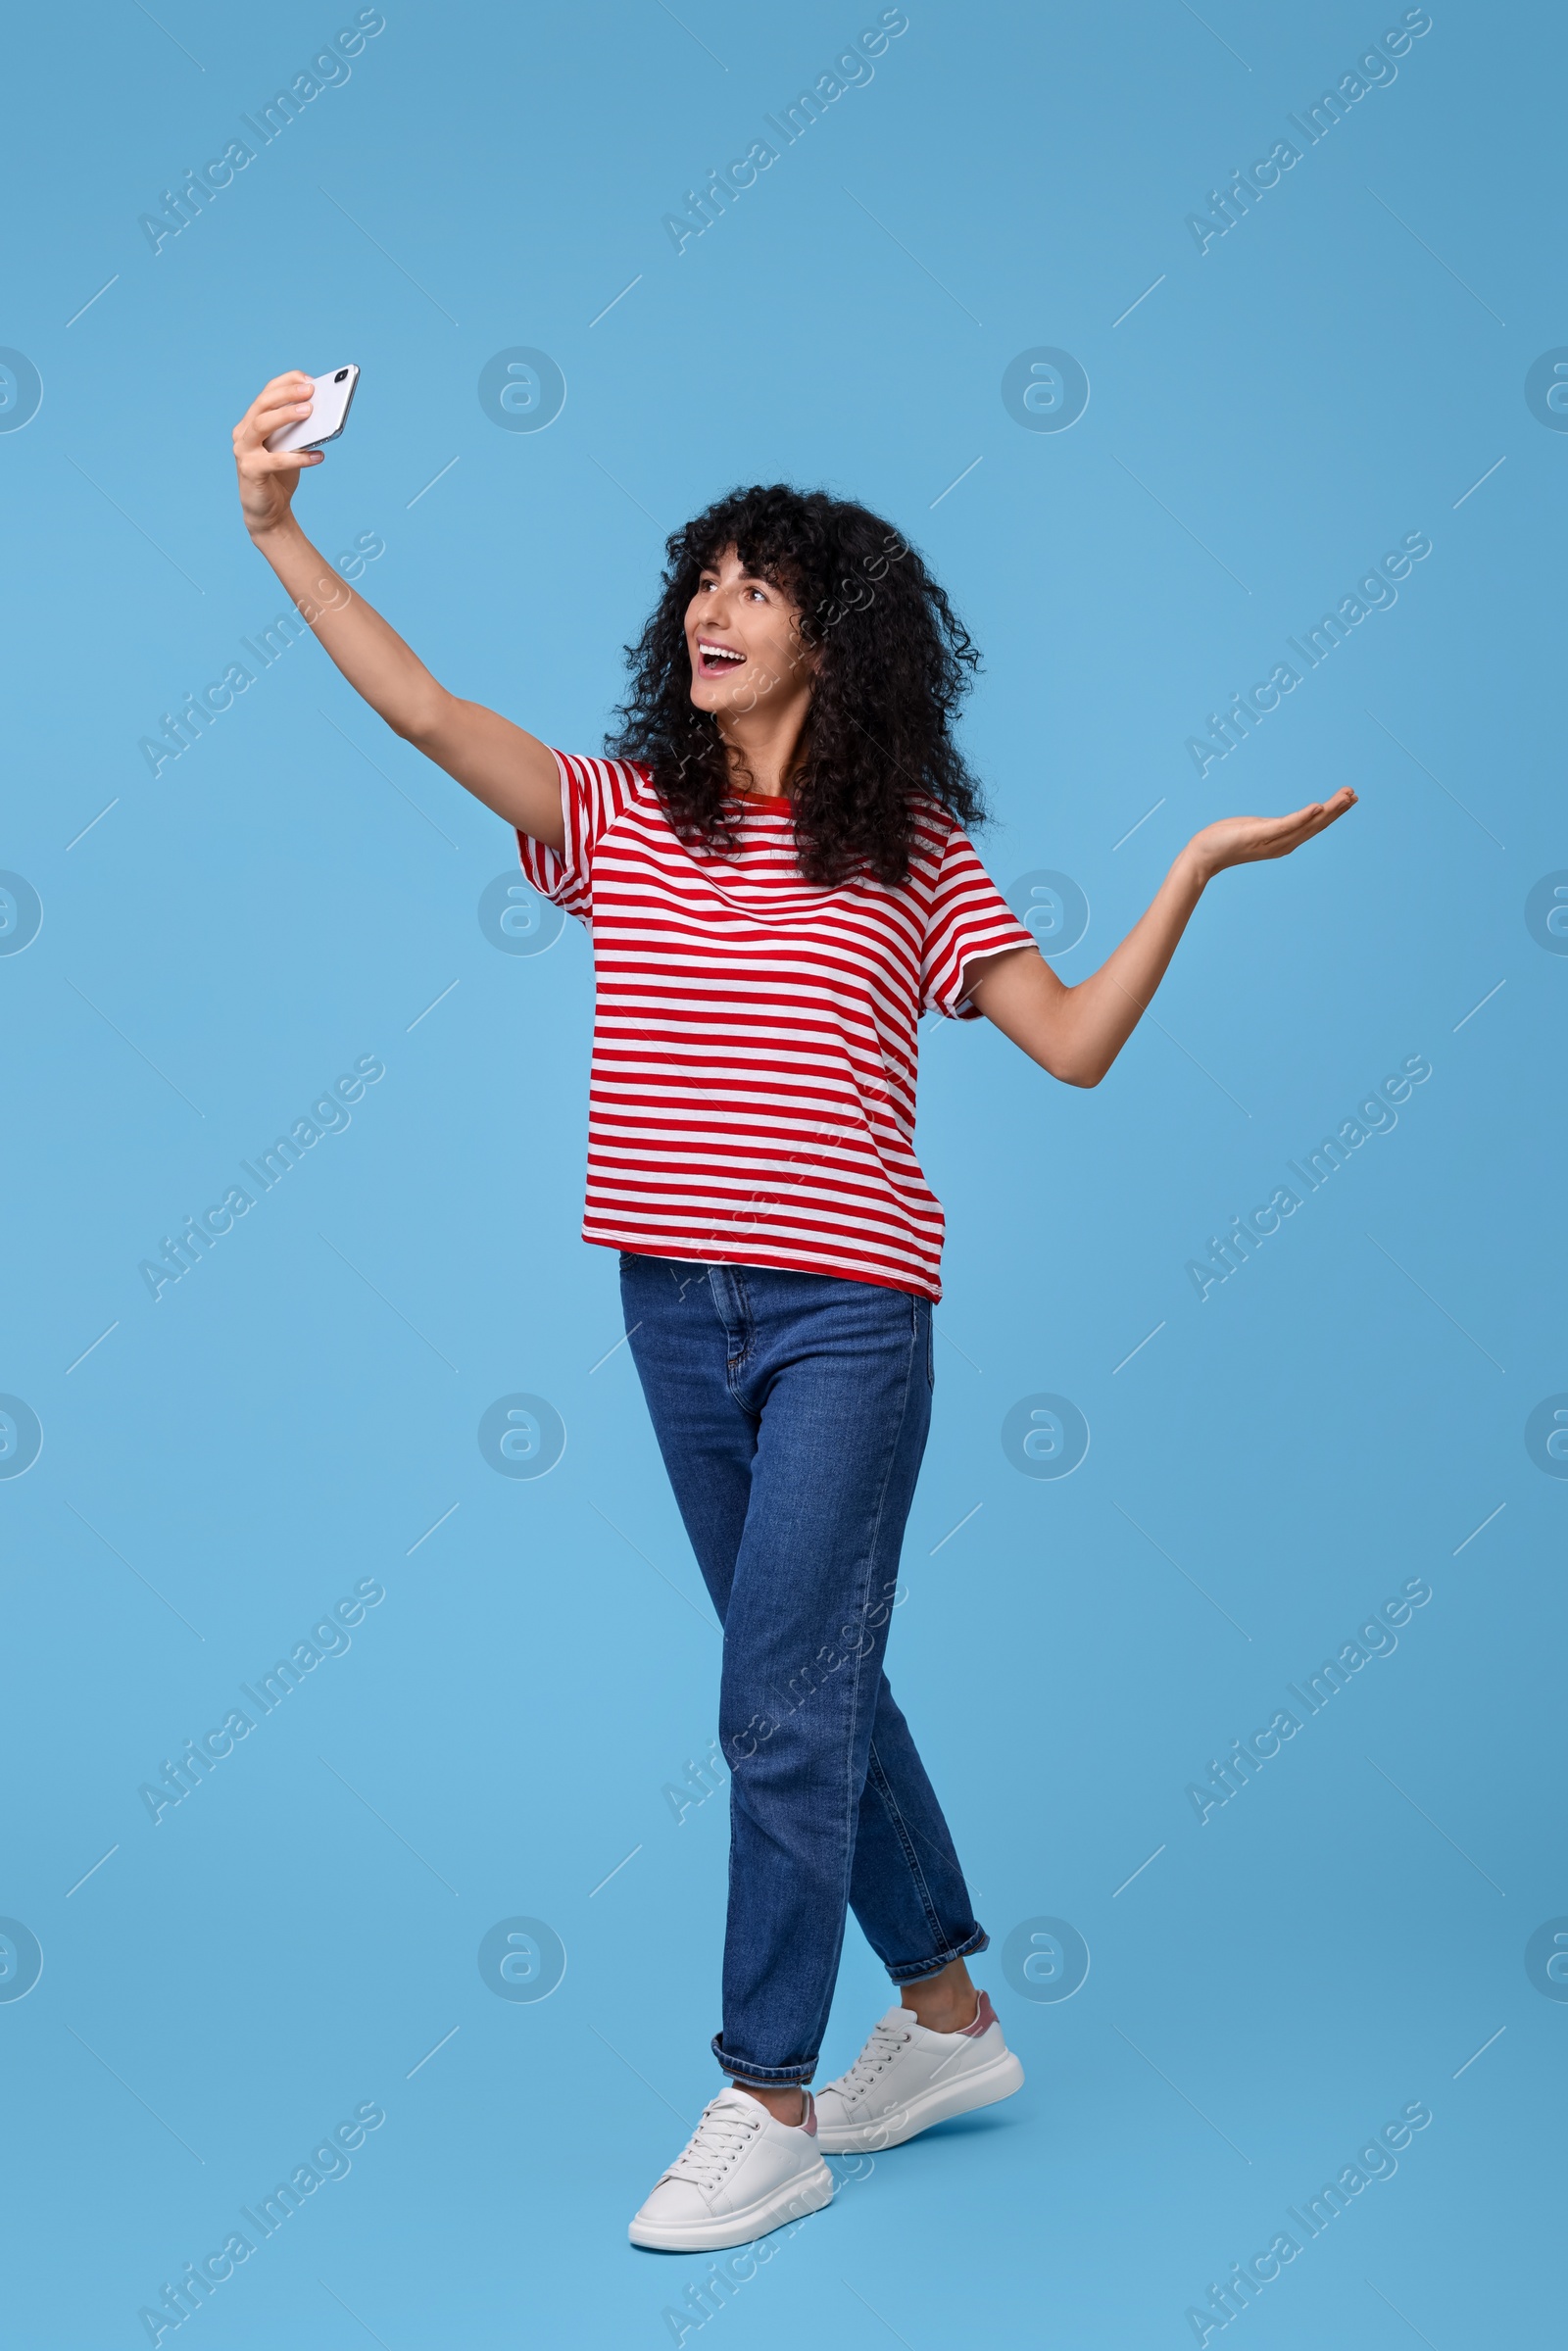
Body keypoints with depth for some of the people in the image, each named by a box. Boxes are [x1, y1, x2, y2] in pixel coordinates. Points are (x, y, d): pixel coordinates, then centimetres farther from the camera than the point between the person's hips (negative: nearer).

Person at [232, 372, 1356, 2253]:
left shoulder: (912, 854, 0)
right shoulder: (621, 818, 6)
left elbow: (1075, 1042, 0)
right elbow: (426, 710, -4)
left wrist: (1195, 868, -7)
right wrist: (276, 529, -11)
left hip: (845, 1313, -4)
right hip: (678, 1309, 4)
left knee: (783, 1700, -6)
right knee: (816, 1686, 15)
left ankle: (768, 2108, 7)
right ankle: (948, 2016, 33)